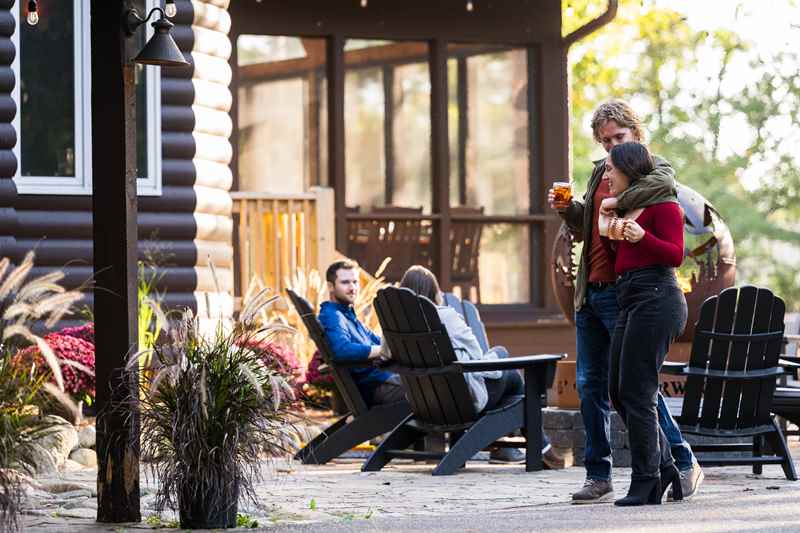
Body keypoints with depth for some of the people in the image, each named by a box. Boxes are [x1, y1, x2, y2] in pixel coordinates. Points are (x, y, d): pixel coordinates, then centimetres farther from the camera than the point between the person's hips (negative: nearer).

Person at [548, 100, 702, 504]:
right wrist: (568, 210, 7)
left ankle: (684, 463, 5)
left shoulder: (652, 167, -5)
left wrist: (615, 204, -29)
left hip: (625, 292, -8)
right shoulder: (600, 171, 16)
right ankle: (598, 477, 13)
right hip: (590, 291, 8)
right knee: (590, 385, 7)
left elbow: (664, 184, -31)